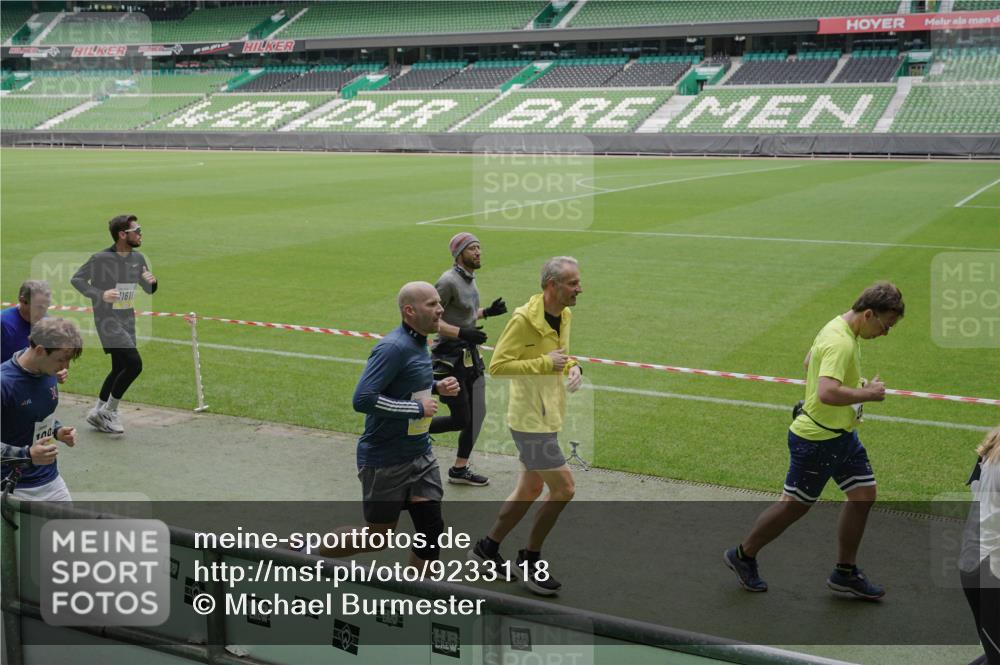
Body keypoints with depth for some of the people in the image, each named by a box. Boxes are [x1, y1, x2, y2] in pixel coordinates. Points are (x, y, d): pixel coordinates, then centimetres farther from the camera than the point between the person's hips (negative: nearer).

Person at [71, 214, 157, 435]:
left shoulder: (138, 258, 5)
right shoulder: (101, 259, -15)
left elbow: (149, 290, 15)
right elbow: (76, 279, -6)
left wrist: (152, 281, -9)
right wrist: (100, 294, -20)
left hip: (128, 320, 8)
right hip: (108, 320, -8)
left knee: (120, 369, 13)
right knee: (134, 363, -16)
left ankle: (98, 413, 30)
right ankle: (109, 410, 2)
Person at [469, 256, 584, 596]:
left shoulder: (564, 316, 7)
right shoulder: (523, 320, -20)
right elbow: (497, 366, -20)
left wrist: (572, 367, 0)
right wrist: (545, 364, -24)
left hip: (549, 417, 9)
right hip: (531, 419, -9)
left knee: (530, 490, 17)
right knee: (563, 488, -7)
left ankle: (487, 548, 32)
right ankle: (529, 559, 10)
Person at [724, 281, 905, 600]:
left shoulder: (841, 329, 5)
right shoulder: (840, 343, -27)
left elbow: (809, 361, 21)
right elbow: (827, 393, -40)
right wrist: (868, 393, -26)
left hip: (842, 434, 10)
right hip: (817, 439, -10)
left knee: (863, 495, 10)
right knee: (795, 505, 4)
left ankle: (846, 573, 23)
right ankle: (743, 555, 23)